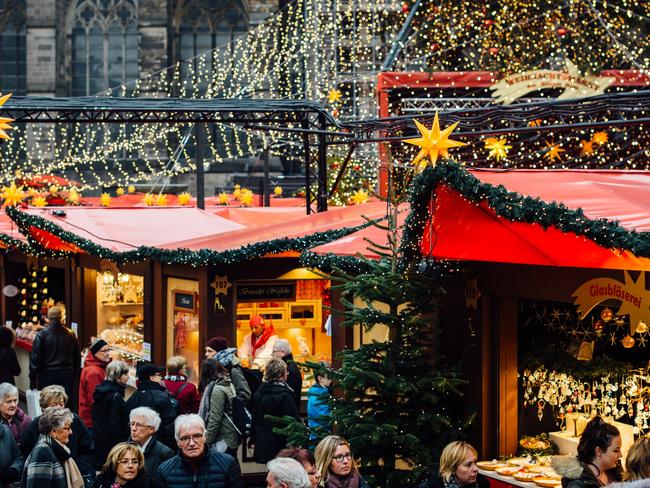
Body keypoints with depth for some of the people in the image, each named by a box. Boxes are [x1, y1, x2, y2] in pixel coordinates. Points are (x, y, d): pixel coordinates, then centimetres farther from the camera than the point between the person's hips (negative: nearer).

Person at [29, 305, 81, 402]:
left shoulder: (42, 334, -7)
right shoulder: (71, 335, 2)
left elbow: (35, 358, -7)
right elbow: (77, 358, 8)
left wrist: (32, 378, -2)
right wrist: (74, 375, 18)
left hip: (47, 376, -2)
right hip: (67, 375, 2)